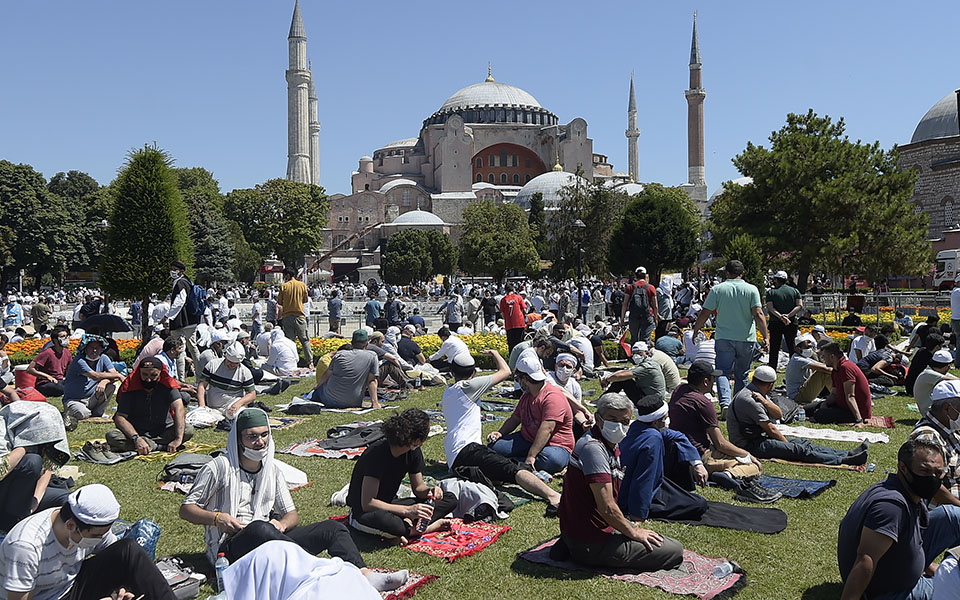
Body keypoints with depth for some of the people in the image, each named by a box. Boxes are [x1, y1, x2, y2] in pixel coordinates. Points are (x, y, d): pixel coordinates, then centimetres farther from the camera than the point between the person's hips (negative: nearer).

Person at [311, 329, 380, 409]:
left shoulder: (339, 355, 0)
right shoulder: (372, 356, -3)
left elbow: (326, 375, 9)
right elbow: (371, 381, -7)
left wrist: (317, 386, 27)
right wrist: (375, 402, -7)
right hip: (353, 403, 0)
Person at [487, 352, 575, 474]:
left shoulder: (553, 397, -18)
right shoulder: (526, 395, 15)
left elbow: (546, 430, -28)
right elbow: (514, 419, 19)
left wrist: (531, 456, -34)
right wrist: (500, 433, -1)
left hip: (555, 445, -7)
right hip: (526, 440, 8)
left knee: (553, 460, -42)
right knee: (494, 445, -10)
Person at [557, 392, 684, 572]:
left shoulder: (612, 447, 9)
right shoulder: (594, 448, -23)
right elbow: (607, 508, -24)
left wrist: (628, 524, 12)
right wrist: (633, 532, -10)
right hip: (592, 545, -10)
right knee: (675, 550, -4)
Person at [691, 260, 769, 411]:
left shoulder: (717, 289, 0)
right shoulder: (752, 289, 0)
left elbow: (704, 314, 0)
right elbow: (758, 315, -8)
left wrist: (695, 331, 12)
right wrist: (765, 337, -7)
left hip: (724, 338, -1)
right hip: (747, 339, 1)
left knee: (723, 372, -1)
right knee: (741, 375, 13)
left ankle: (725, 403, -21)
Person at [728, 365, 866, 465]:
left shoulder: (757, 393, 11)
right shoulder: (749, 399, -21)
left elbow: (778, 415, 6)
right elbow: (770, 429, -17)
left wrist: (764, 401, -12)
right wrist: (788, 443, -4)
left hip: (760, 437, 10)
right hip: (749, 445, -10)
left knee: (802, 443, 1)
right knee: (798, 449, -20)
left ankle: (847, 454, -2)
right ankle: (843, 461, -25)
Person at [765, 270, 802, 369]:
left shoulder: (771, 292, -1)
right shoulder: (794, 291, 6)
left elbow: (770, 308, -15)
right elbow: (800, 306, -5)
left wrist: (780, 316, -23)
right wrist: (788, 315, -14)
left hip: (775, 324, -2)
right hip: (791, 323, 2)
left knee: (774, 349, 4)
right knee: (792, 349, 9)